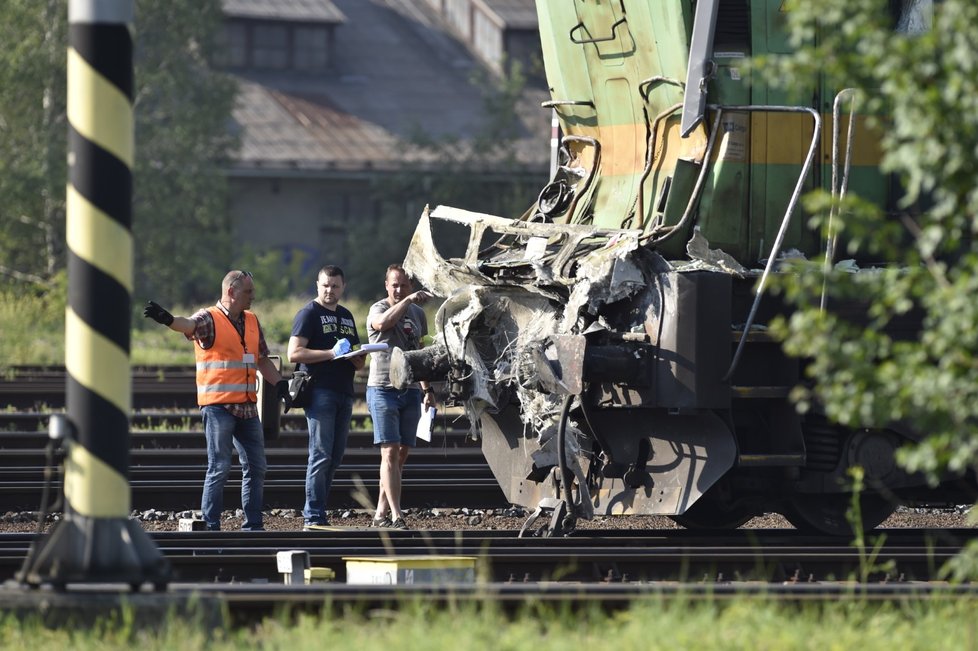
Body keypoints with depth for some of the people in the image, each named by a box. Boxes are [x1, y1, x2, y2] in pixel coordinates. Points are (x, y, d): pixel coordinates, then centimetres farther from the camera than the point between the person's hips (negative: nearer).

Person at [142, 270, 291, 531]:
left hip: (247, 407, 7)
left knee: (256, 467, 8)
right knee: (219, 468, -7)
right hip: (218, 406, -7)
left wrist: (281, 386, 10)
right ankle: (210, 526, -3)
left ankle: (253, 525, 16)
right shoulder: (210, 319, -6)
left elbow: (263, 360, 22)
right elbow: (189, 325, -28)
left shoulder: (252, 321, 16)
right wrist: (167, 319, -49)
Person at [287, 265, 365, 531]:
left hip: (344, 393, 8)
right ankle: (314, 517, -9)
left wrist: (355, 356, 2)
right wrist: (331, 353, -18)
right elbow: (294, 354, -12)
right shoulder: (309, 313, -1)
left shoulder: (346, 317, 21)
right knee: (321, 455, -10)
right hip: (320, 391, -8)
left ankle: (313, 512, 13)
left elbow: (359, 364, 27)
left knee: (335, 456, 8)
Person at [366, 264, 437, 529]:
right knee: (390, 452, -12)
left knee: (402, 454, 7)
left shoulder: (418, 313, 15)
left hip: (410, 392, 6)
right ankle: (396, 517, -18)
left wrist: (428, 390, 22)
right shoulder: (378, 309, -4)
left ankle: (381, 513, 15)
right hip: (383, 390, -6)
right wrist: (407, 300, -37)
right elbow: (384, 322, -30)